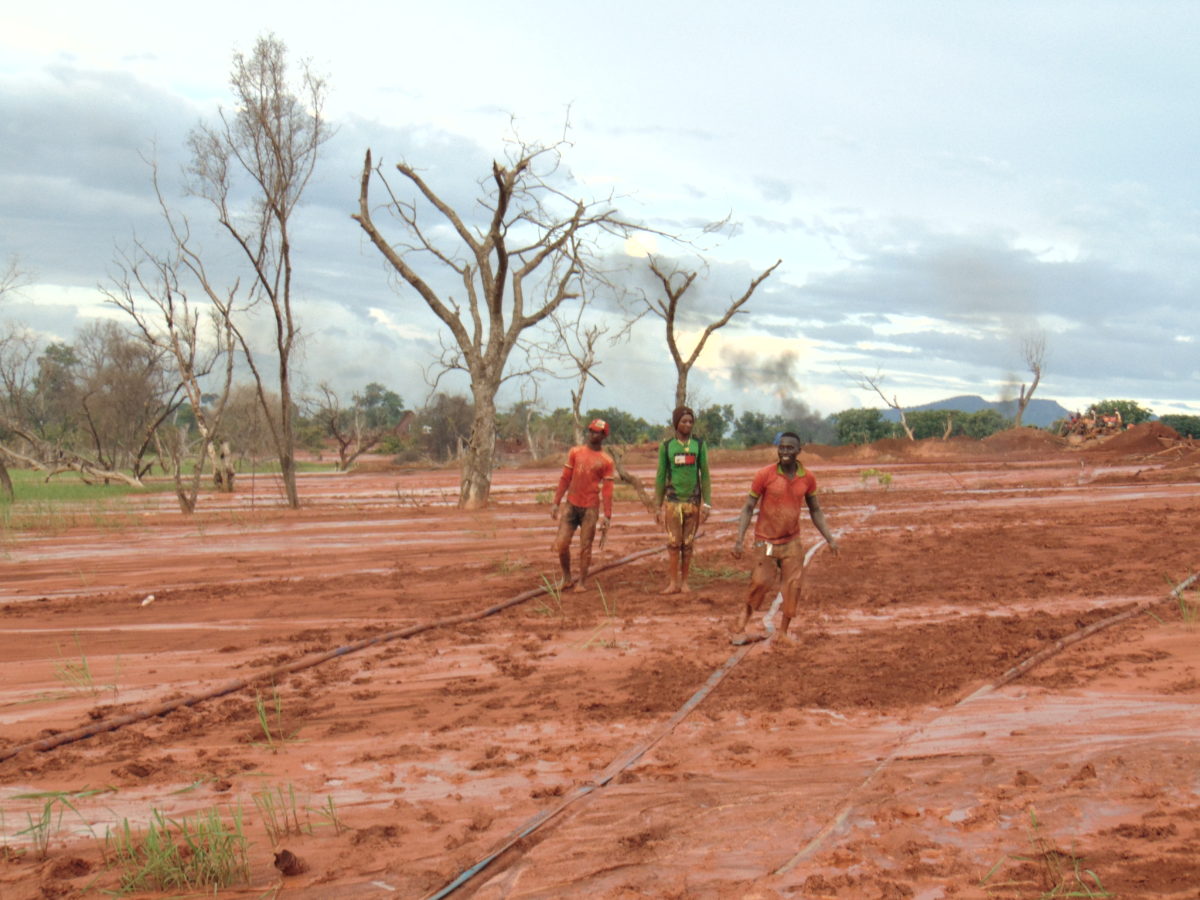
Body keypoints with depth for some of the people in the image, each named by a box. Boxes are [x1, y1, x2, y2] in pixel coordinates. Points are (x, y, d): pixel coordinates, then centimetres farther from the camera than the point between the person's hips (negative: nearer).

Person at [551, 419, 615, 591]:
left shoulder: (606, 461, 0)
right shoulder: (575, 452, 8)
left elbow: (607, 490, -2)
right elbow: (565, 478, 9)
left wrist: (607, 516, -7)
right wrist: (556, 503, 3)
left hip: (590, 508, -2)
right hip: (571, 505, 2)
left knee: (585, 547, 0)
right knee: (561, 543, -2)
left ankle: (582, 582, 13)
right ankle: (566, 578, 16)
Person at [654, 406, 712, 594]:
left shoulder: (699, 445, 4)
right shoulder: (666, 446, 2)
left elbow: (705, 476, 6)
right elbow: (660, 477, 6)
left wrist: (706, 504, 0)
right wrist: (657, 506, 3)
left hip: (693, 501, 1)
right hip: (672, 501, -1)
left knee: (688, 544, 4)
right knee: (673, 544, -4)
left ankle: (684, 582, 11)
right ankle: (673, 583, 0)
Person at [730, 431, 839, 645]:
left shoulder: (807, 478, -2)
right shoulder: (764, 475, -12)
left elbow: (815, 510, 11)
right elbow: (748, 508, -7)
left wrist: (829, 538, 4)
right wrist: (740, 539, -15)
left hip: (792, 542, 3)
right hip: (766, 541, -3)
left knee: (794, 586, -1)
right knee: (760, 584, -4)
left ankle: (784, 630, 12)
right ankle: (740, 627, 10)